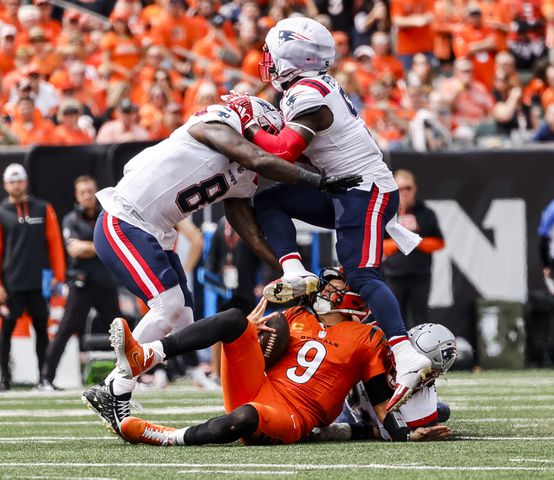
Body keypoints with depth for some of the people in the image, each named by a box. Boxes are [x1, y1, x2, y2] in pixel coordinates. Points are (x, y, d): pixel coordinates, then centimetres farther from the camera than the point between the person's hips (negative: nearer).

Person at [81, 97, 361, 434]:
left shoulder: (241, 180, 14)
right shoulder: (217, 125, -9)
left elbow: (254, 236, 13)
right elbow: (259, 160, -22)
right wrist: (318, 180, -17)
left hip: (153, 235, 10)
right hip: (123, 224, -10)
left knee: (181, 320, 5)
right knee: (169, 306, -19)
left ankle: (108, 392, 12)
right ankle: (117, 396, -12)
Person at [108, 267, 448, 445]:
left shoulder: (366, 340, 6)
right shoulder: (297, 317, 20)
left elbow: (382, 399, 4)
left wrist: (405, 437, -7)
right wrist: (250, 332, 4)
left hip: (290, 419, -5)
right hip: (254, 391, 5)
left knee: (244, 417, -43)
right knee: (235, 320, -15)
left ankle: (165, 437, -33)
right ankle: (142, 357, -30)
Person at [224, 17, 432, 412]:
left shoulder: (306, 95, -16)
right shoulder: (320, 85, 13)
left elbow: (285, 151, -23)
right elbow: (294, 142, 20)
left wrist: (247, 123, -11)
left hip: (367, 190, -10)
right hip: (347, 190, 10)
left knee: (362, 276, -20)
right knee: (268, 201, 7)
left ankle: (407, 358, -30)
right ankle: (294, 273, -8)